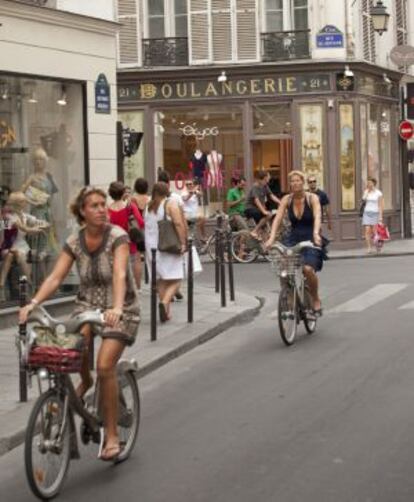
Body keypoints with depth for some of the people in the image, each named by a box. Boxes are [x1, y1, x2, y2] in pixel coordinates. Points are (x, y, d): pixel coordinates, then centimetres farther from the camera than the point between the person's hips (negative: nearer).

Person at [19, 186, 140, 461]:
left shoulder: (117, 236, -16)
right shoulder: (74, 242, -3)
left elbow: (119, 274, -31)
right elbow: (55, 277, -11)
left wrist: (117, 307, -48)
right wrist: (33, 303, -27)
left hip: (119, 307, -3)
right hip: (88, 302, 4)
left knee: (105, 365, -20)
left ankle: (112, 435, -7)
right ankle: (85, 381, 7)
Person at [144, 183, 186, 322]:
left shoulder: (148, 207, 11)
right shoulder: (170, 204, -5)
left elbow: (144, 226, 12)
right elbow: (179, 224, -16)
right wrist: (183, 243, -14)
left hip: (151, 248, 5)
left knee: (160, 280, 12)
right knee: (175, 280, -3)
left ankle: (166, 311, 14)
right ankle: (165, 302, -27)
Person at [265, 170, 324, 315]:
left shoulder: (312, 198, -7)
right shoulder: (287, 200, 0)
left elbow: (317, 217, -22)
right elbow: (278, 219, -10)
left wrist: (315, 234, -41)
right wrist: (271, 238, -25)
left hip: (310, 240, -3)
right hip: (293, 238, 3)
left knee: (308, 268, -27)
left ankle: (316, 300, -3)